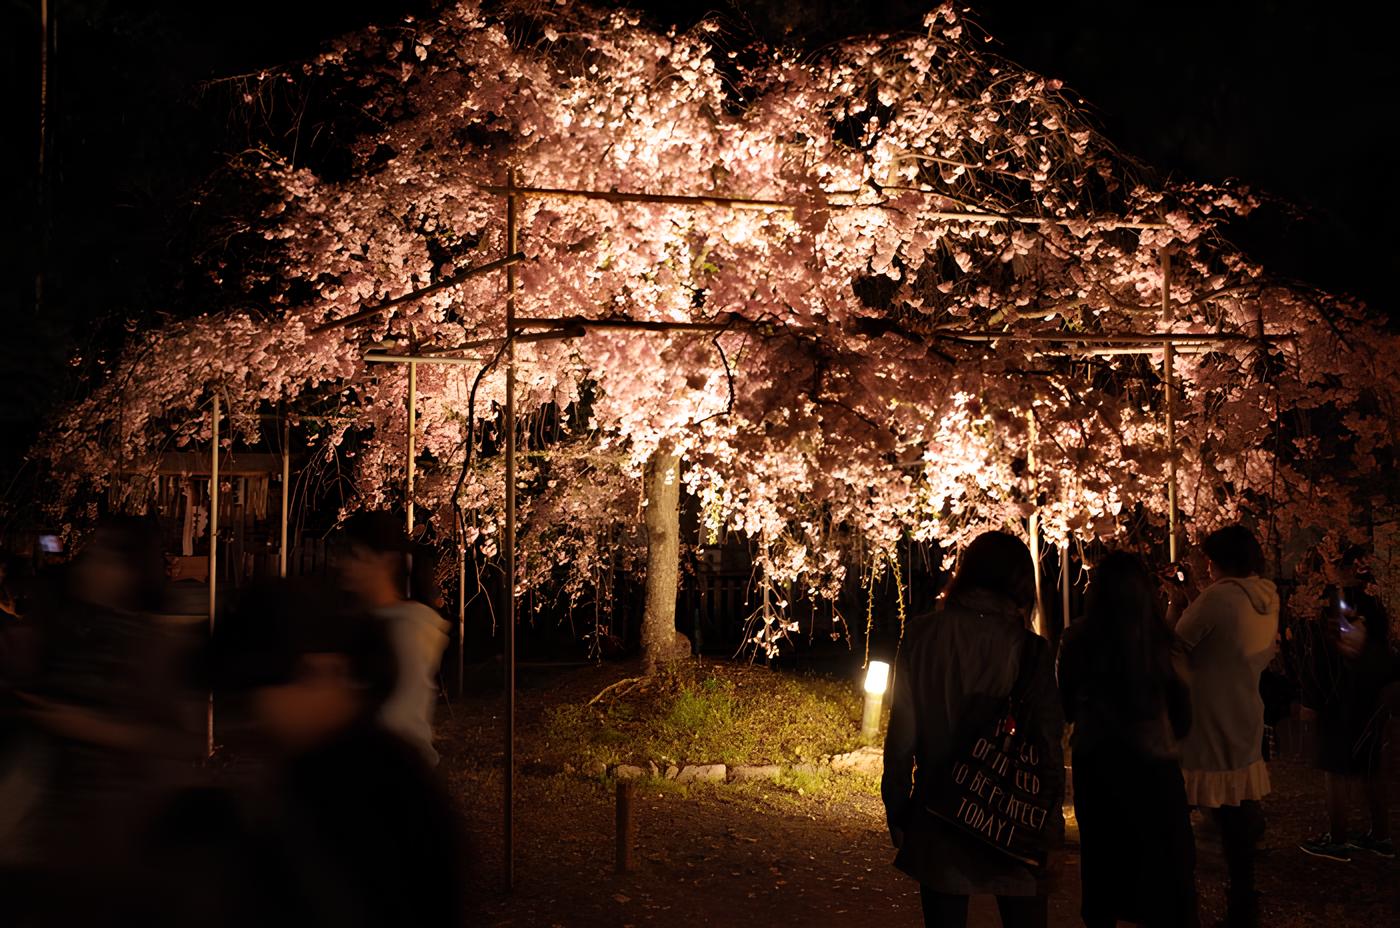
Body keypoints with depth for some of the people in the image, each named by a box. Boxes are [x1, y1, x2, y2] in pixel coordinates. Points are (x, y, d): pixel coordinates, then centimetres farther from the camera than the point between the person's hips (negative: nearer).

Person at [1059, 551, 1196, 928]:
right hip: (1153, 761, -1)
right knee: (1164, 866, 14)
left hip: (1094, 762, 2)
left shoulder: (1077, 638, -11)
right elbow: (1182, 706, -2)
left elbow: (1067, 708, 2)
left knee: (1102, 858, 17)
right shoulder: (1160, 637, -14)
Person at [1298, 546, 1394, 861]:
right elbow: (1385, 654, 12)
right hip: (1371, 700, 7)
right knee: (1369, 769, 16)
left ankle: (1338, 840, 6)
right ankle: (1381, 836, 22)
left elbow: (1320, 658, -16)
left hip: (1340, 701, -7)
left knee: (1337, 770, 1)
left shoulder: (1332, 602, -16)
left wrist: (1310, 699, -10)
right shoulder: (1374, 602, 4)